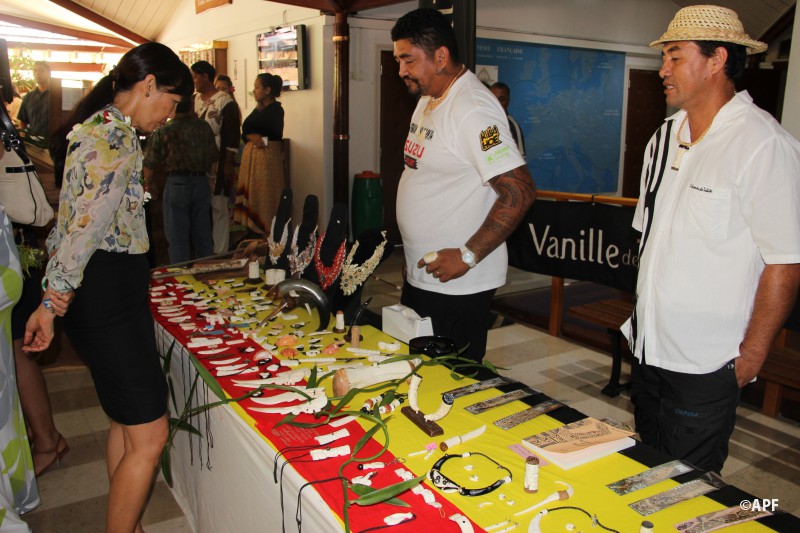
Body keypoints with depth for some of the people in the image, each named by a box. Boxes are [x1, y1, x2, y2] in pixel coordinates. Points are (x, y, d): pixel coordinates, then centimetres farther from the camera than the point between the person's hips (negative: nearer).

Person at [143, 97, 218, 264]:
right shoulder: (204, 126, 4)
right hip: (201, 182, 4)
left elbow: (149, 165, -2)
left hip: (176, 183, -3)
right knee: (203, 236, 13)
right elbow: (213, 164, 7)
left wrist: (147, 184, 15)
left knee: (177, 238, 4)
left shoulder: (163, 131, -5)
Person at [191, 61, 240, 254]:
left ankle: (220, 254, 7)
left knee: (218, 208, -1)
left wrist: (228, 164, -13)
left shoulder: (225, 102, -7)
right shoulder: (194, 100, 13)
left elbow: (233, 136, -10)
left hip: (217, 163, -6)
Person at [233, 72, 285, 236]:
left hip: (267, 156, -8)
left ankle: (269, 234, -2)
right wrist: (252, 137, -8)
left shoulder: (275, 109, -7)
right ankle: (253, 232, 14)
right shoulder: (259, 109, 19)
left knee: (265, 197, -7)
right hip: (251, 155, 8)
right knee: (251, 195, 8)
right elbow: (244, 133, 11)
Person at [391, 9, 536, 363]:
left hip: (457, 284, -9)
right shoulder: (427, 99, 11)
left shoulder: (472, 109, -20)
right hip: (419, 276, 9)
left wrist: (467, 256, -24)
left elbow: (520, 191, -25)